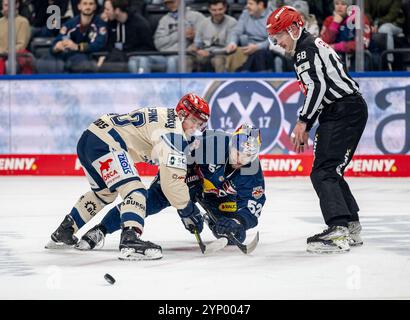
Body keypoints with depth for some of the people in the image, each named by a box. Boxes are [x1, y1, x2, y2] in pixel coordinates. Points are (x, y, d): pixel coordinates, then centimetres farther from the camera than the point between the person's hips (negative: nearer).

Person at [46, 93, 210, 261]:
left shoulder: (165, 117, 18)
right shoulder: (173, 131, -12)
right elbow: (173, 177, -18)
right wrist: (188, 210, -10)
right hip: (104, 144, -11)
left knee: (104, 193, 29)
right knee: (134, 190, -18)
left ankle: (63, 233, 39)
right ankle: (130, 240, -38)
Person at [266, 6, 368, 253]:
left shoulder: (305, 48, -8)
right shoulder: (313, 45, 24)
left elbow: (318, 86, -20)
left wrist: (303, 121, -16)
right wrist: (306, 129, 25)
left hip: (344, 112, -11)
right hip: (351, 110, 11)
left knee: (323, 172, -16)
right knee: (331, 171, 18)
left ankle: (338, 231, -26)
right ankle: (352, 228, 22)